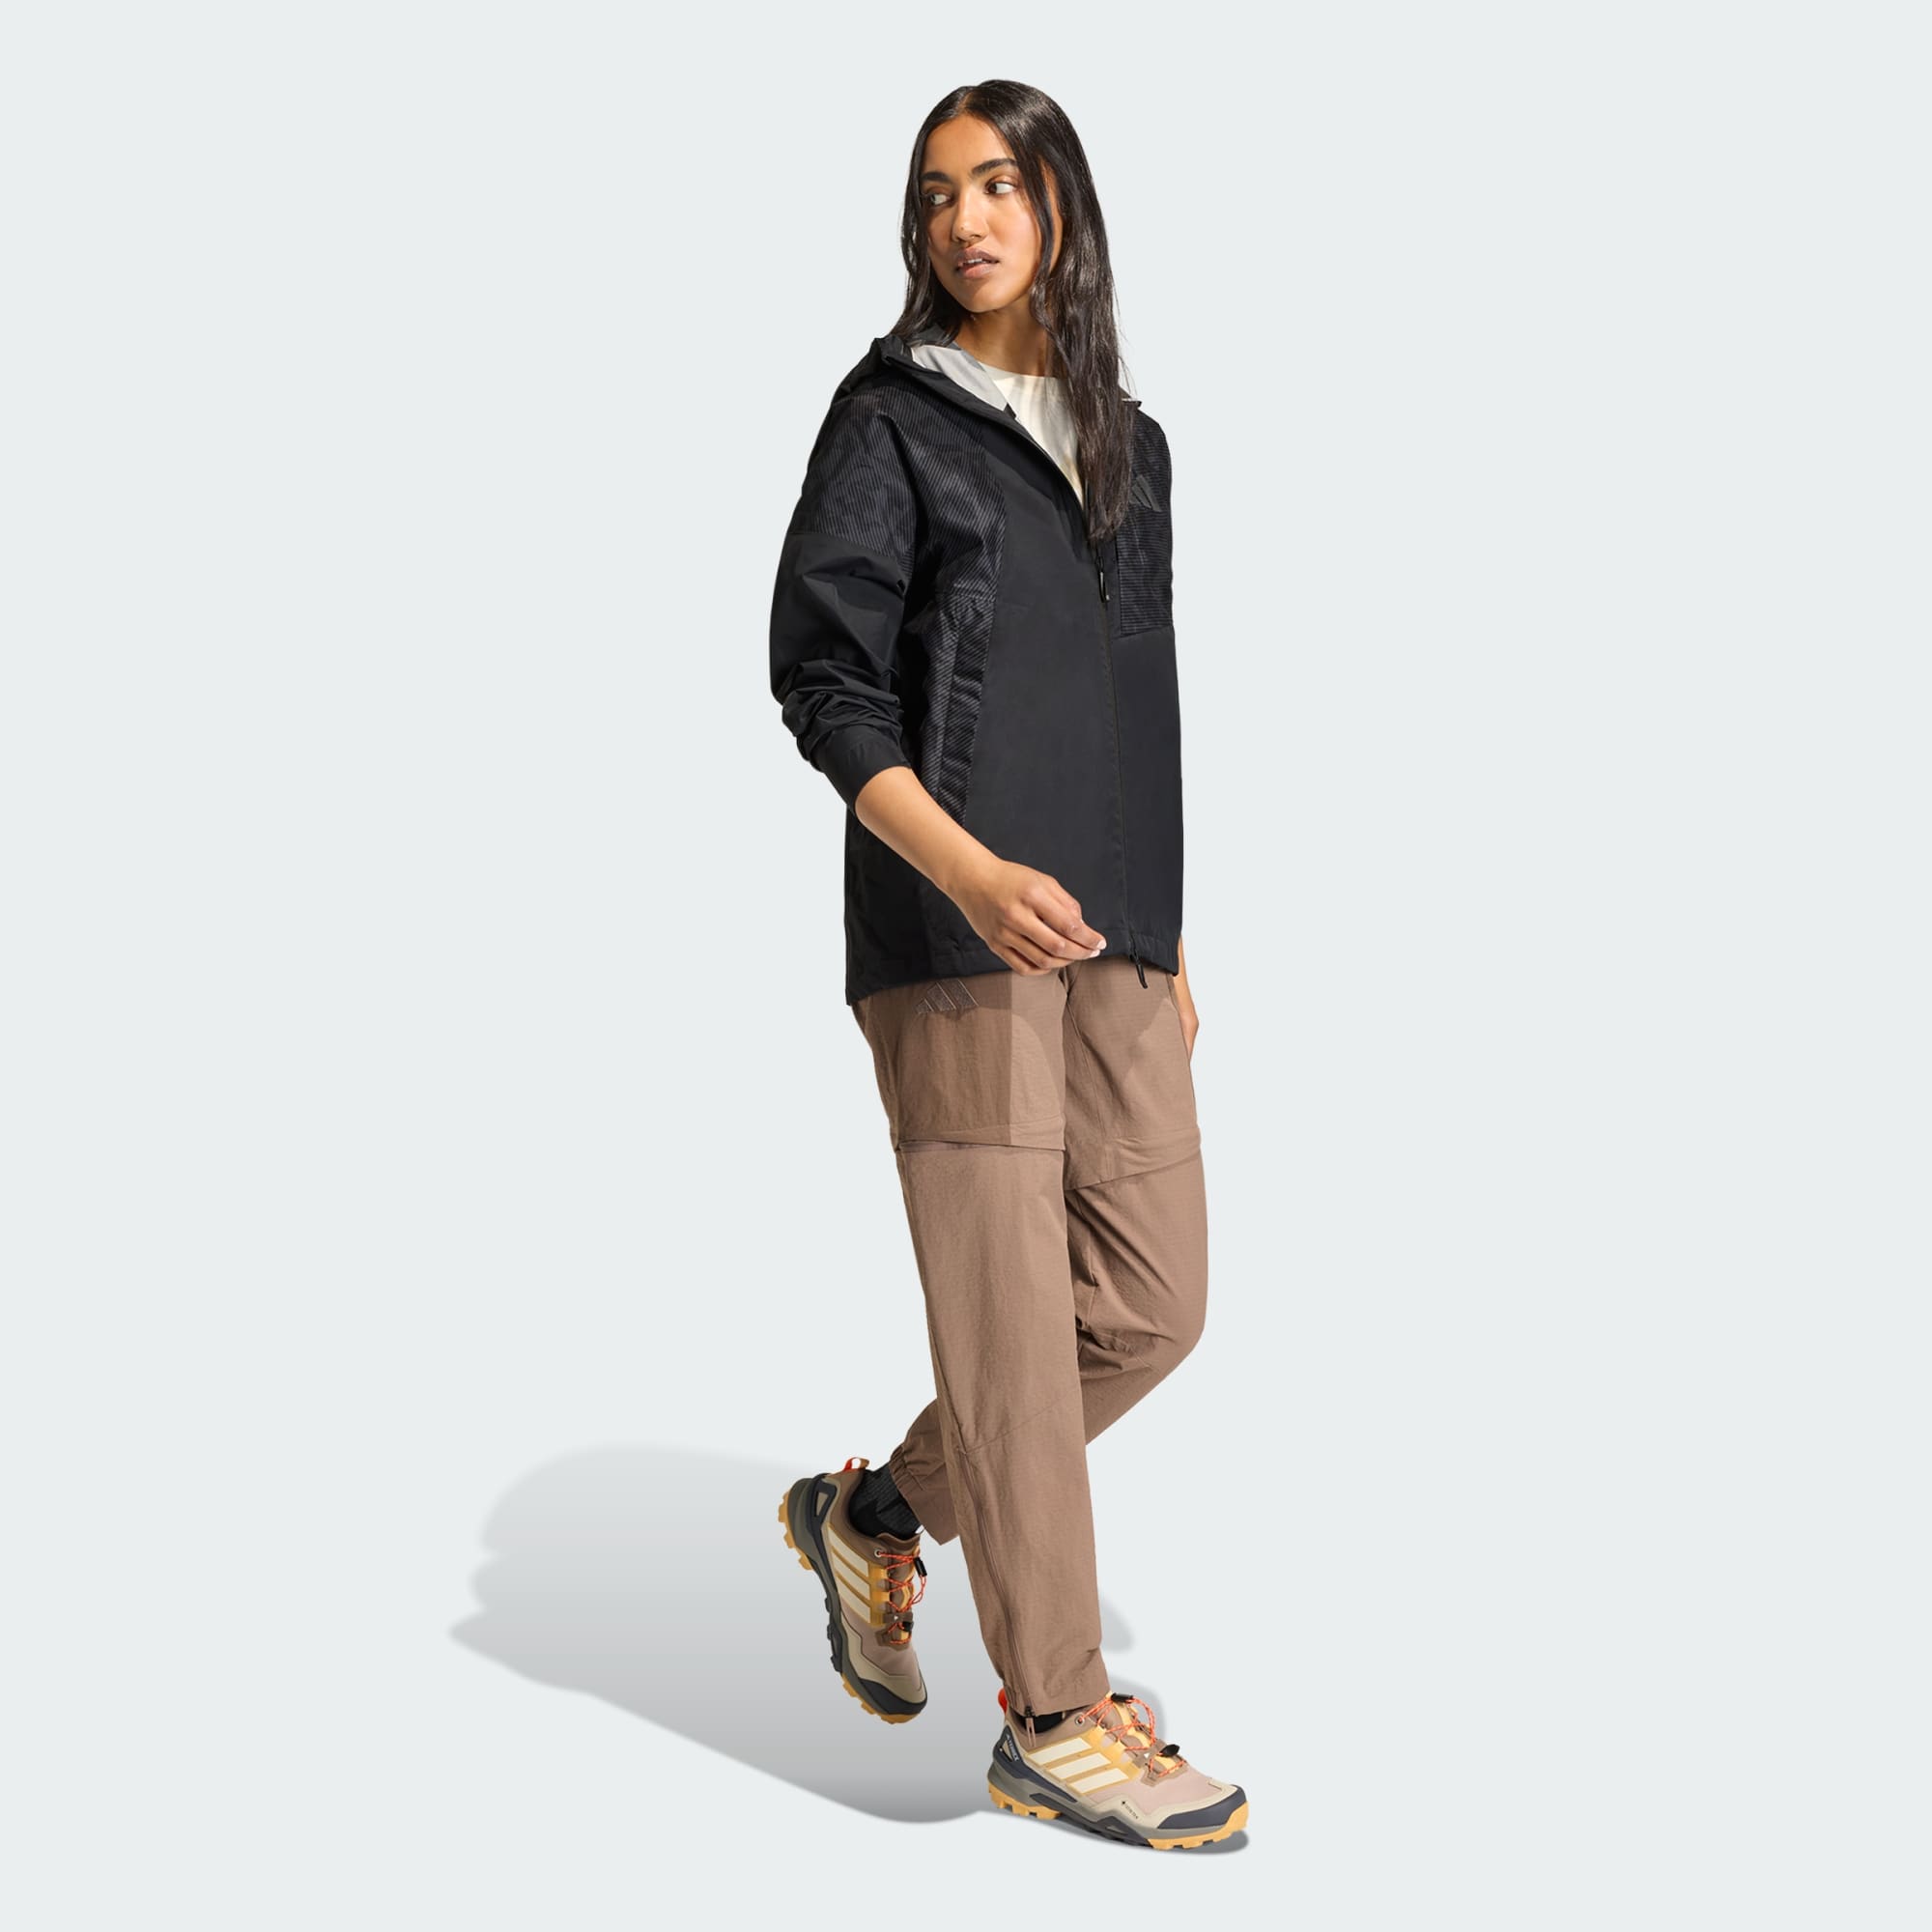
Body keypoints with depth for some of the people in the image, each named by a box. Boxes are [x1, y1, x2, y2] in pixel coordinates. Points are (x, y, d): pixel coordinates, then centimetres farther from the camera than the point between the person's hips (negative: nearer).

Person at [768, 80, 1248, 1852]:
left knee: (1154, 1300, 4)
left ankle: (877, 1513, 24)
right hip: (953, 925, -6)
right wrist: (970, 869, -20)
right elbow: (820, 675, -7)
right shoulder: (891, 420, 2)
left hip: (1109, 934, 6)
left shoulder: (1129, 443, 19)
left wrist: (1169, 941, 18)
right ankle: (1054, 1719, 6)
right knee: (1010, 1307, -5)